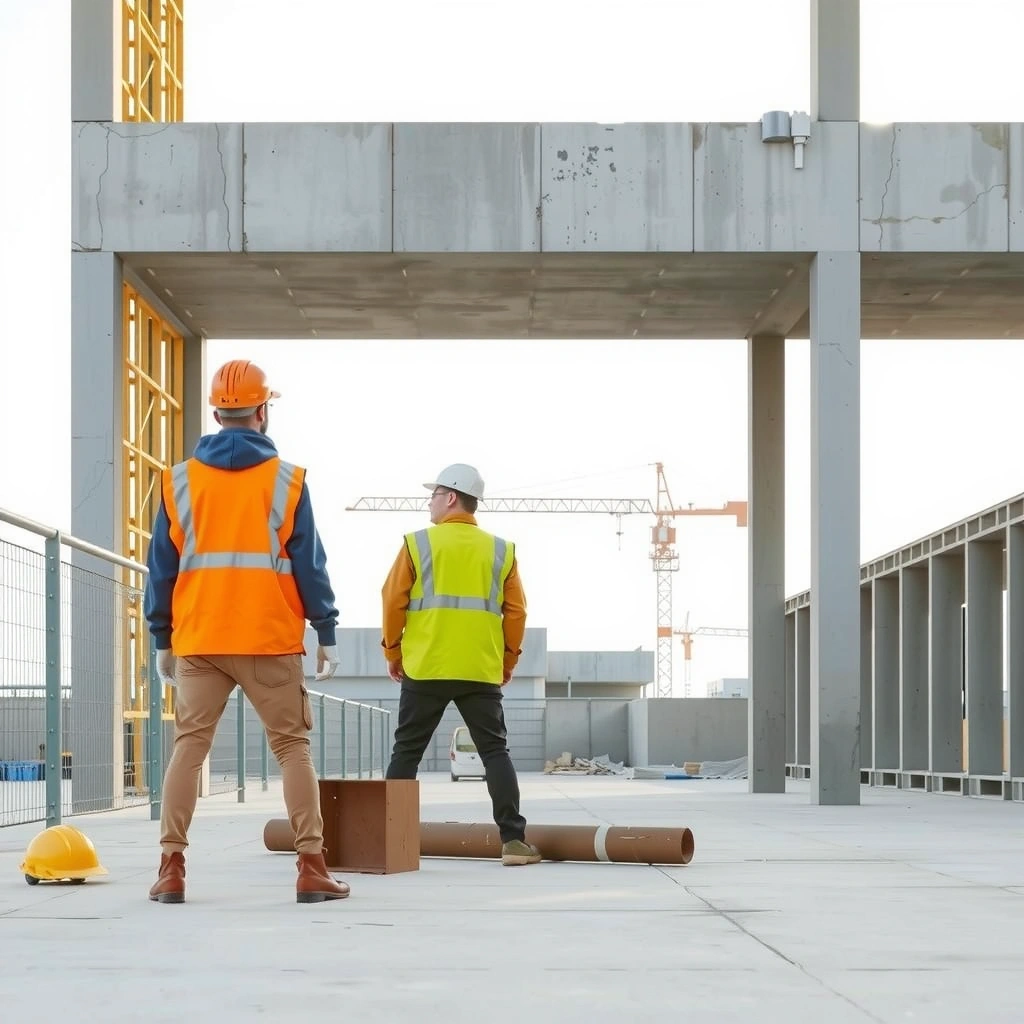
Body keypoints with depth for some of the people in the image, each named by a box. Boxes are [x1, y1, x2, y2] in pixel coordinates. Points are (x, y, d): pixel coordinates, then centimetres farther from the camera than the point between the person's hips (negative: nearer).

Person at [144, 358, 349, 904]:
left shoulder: (179, 480, 4)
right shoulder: (286, 480, -1)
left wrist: (162, 639, 14)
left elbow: (161, 567, 6)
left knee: (189, 745, 6)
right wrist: (327, 633, 6)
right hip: (272, 641, -1)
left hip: (198, 640, 2)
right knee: (292, 747, 5)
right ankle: (311, 868, -1)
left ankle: (171, 868, 0)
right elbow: (309, 564, 0)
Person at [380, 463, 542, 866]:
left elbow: (394, 602, -1)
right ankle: (512, 839, -4)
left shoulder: (417, 544, -1)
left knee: (407, 753, 8)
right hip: (481, 671, 1)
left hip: (424, 668, -1)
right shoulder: (500, 551, 6)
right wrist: (508, 661, 16)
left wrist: (393, 652, 11)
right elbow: (516, 612, 5)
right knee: (495, 752, 5)